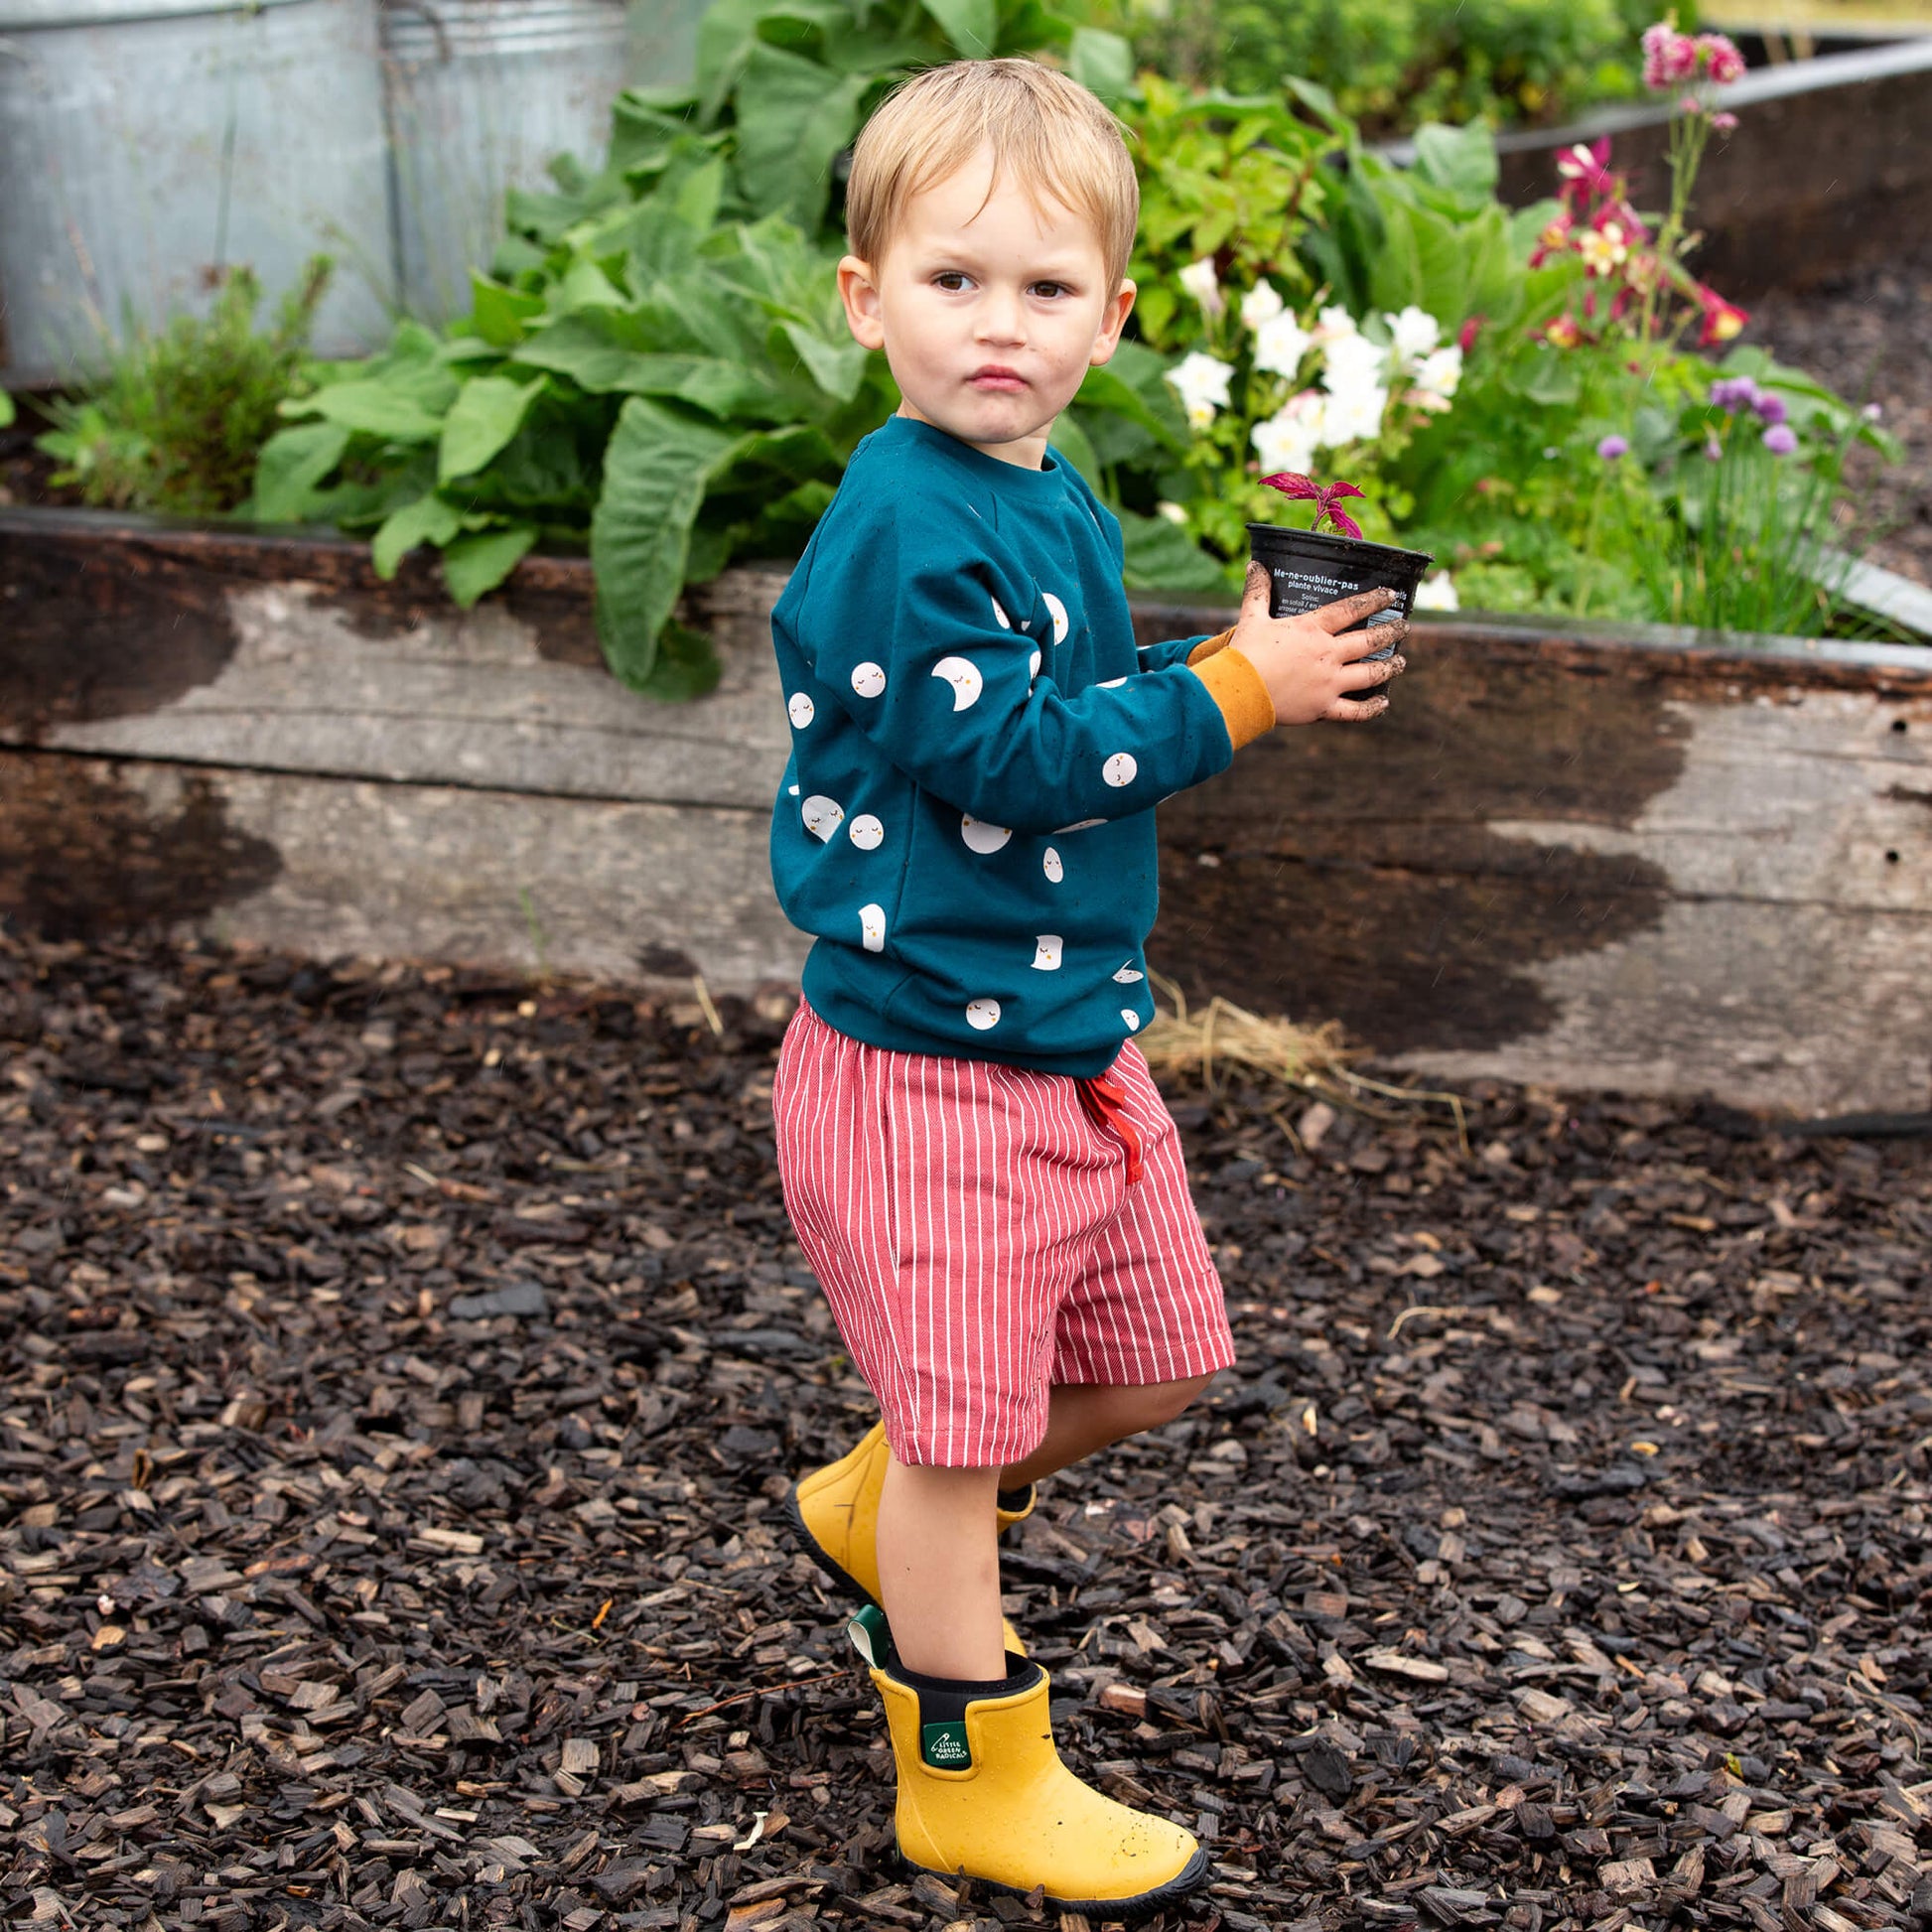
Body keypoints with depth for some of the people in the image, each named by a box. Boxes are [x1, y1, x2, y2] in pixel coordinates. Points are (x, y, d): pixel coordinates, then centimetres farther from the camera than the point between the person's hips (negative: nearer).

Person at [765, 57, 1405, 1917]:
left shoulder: (1055, 500, 8)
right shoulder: (901, 528, -21)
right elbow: (1008, 755, -25)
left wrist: (1258, 656, 4)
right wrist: (1235, 692, -19)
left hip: (1074, 1041, 9)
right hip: (927, 1063, -9)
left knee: (1154, 1353, 19)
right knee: (964, 1418, 3)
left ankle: (877, 1513, 40)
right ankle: (970, 1779, 21)